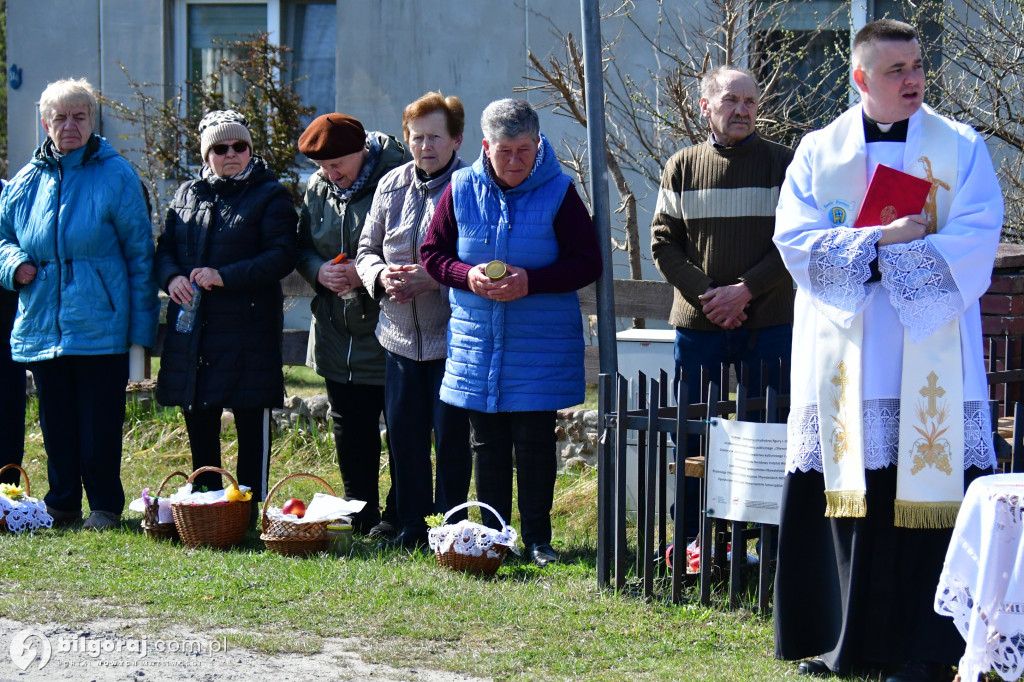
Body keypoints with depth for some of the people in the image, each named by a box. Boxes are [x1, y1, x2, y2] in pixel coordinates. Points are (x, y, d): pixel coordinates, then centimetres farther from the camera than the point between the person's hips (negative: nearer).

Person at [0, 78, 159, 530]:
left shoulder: (116, 176, -2)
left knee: (100, 421, -1)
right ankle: (61, 505, 20)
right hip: (42, 324, 4)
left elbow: (139, 254, -1)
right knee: (56, 421, 10)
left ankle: (105, 506, 12)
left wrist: (141, 330, -5)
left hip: (100, 326, -4)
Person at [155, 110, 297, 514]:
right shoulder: (187, 195, 15)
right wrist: (171, 277, -8)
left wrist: (225, 277, -20)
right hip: (191, 326, 5)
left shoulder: (270, 196, 0)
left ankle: (250, 510, 3)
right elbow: (165, 249, 16)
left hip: (248, 327, -5)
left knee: (251, 422, -2)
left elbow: (281, 257, -10)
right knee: (198, 421, 11)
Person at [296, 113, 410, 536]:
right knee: (350, 430, 13)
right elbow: (303, 247, 16)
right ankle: (359, 515, 23)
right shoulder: (318, 189, 7)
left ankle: (398, 517, 8)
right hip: (339, 334, 7)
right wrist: (319, 271, -6)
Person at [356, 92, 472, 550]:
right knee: (404, 436, 9)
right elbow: (367, 250, 17)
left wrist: (434, 279, -21)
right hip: (400, 337, 6)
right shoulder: (391, 187, 10)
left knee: (451, 436, 0)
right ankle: (411, 526, 19)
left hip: (451, 336, -5)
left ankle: (450, 528, 10)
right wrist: (380, 275, -5)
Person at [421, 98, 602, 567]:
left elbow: (588, 262, -5)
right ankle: (492, 535, 17)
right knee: (487, 442, 7)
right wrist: (468, 277, -12)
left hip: (541, 345, -3)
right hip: (477, 339, 3)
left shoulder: (557, 192, -5)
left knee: (534, 440, -2)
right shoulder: (461, 190, 2)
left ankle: (537, 537, 10)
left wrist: (532, 281, -18)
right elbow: (432, 254, 8)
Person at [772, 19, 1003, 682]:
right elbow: (796, 241, -2)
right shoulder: (818, 153, 9)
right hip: (843, 360, 2)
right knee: (848, 495, 2)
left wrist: (873, 254, -11)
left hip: (931, 362, -2)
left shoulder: (961, 148, 4)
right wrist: (883, 240, -13)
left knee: (927, 491, -6)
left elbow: (976, 243, -8)